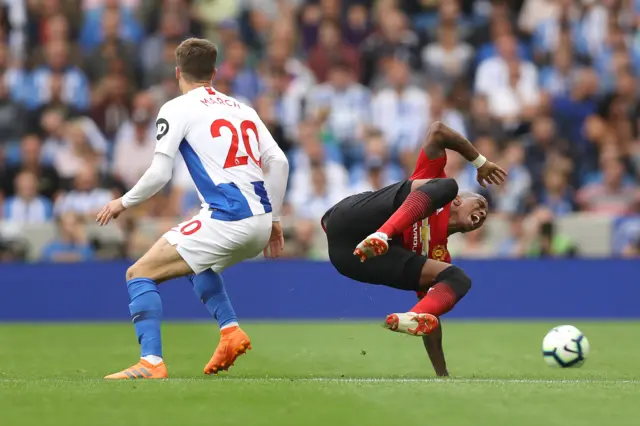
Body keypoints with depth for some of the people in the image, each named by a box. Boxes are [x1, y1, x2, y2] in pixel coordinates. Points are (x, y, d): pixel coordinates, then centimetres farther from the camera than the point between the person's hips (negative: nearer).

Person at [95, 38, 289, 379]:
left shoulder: (177, 109, 1)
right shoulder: (241, 108, 20)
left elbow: (159, 174, -7)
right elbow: (278, 162, 14)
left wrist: (123, 203, 9)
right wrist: (273, 220, 21)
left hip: (226, 220, -7)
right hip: (260, 221, 7)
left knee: (139, 274, 1)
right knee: (195, 261, 36)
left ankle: (151, 362, -15)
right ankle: (231, 331, 19)